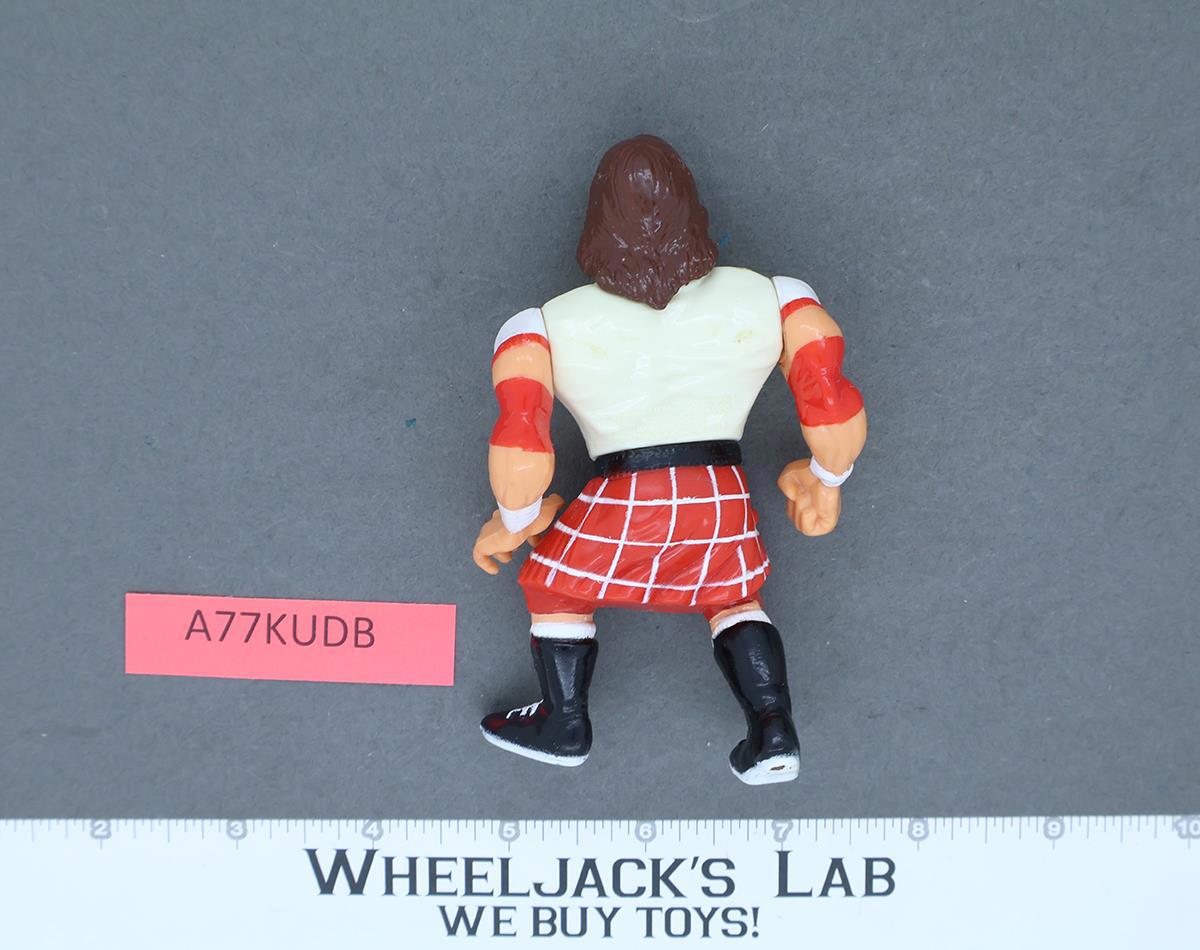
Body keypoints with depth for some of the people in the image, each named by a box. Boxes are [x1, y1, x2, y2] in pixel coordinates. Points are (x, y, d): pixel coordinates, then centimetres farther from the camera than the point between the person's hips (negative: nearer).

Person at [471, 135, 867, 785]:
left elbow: (519, 446, -15)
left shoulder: (547, 326, -4)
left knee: (556, 586, 28)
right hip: (722, 505, 2)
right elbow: (836, 410, -5)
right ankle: (772, 729, 16)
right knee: (731, 598, 31)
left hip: (621, 512, -2)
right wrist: (824, 480, 13)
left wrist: (515, 518, 3)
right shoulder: (770, 299, 0)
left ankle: (565, 725, 38)